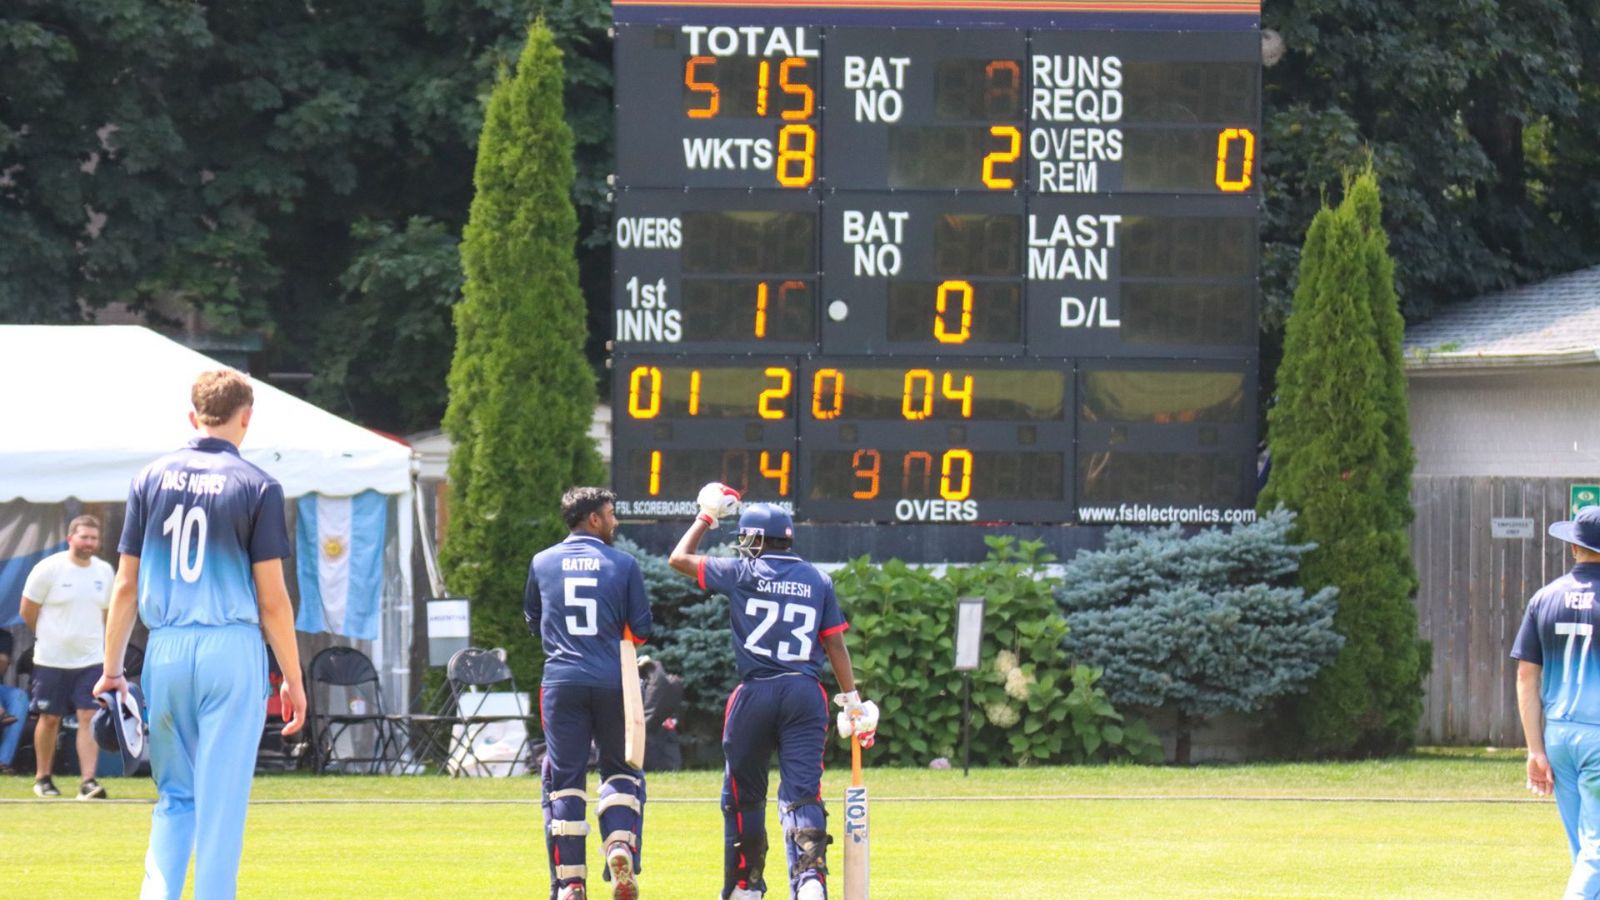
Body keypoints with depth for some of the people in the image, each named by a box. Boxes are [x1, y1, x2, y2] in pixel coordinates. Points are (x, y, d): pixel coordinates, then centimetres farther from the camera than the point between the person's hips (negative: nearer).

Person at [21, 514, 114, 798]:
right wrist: (49, 637, 8)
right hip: (52, 659, -3)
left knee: (89, 717, -7)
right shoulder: (48, 569, -10)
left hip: (90, 659, 3)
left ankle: (88, 781, -10)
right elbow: (28, 612, -2)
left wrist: (90, 639, 12)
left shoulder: (104, 571, 5)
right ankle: (42, 778, 21)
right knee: (50, 719, 5)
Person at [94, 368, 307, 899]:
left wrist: (112, 670, 13)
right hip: (232, 651, -3)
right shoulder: (257, 487, -3)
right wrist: (293, 678, 3)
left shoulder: (152, 479, 6)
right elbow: (271, 599, -4)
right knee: (221, 800, 1)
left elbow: (127, 586, 7)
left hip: (165, 652, 3)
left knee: (174, 796, 14)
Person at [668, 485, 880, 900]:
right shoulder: (818, 581, 9)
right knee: (802, 791, -5)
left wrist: (708, 516, 25)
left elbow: (679, 559, 12)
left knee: (743, 793, 13)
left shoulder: (741, 573, 1)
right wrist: (852, 700, 11)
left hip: (756, 693, -2)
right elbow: (835, 645, 7)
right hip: (805, 694, 2)